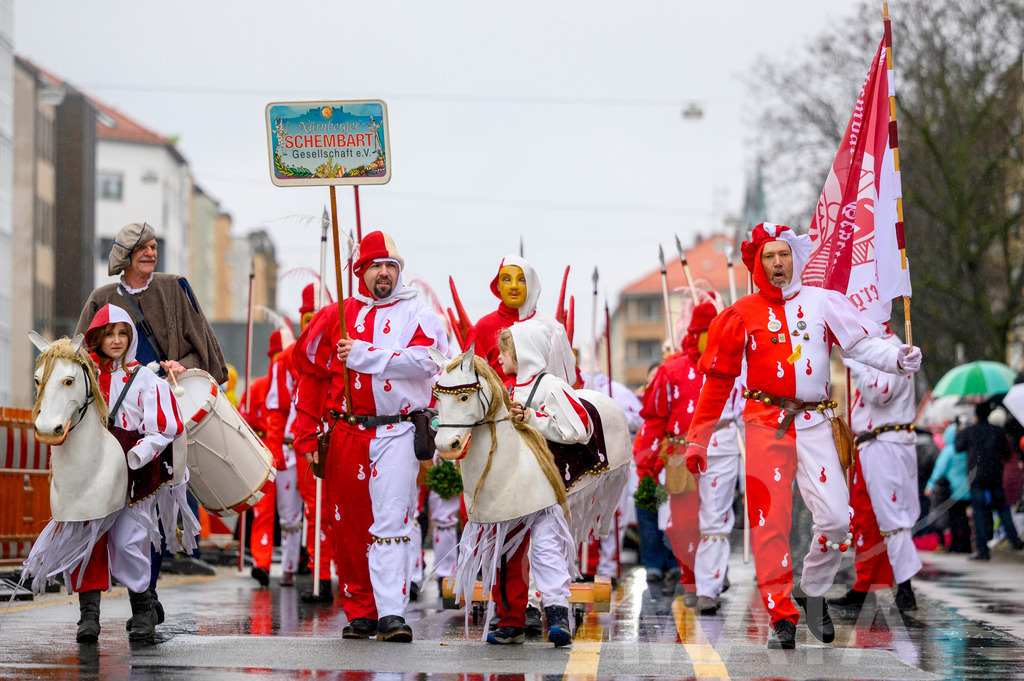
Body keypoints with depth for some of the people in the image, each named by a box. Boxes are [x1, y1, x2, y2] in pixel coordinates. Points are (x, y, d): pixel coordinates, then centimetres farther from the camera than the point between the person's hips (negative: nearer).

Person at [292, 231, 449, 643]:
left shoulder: (417, 314, 5)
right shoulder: (336, 317, 12)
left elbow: (427, 359, -14)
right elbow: (310, 375, 15)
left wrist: (364, 355, -16)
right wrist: (307, 433, 8)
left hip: (396, 431, -3)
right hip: (345, 434, 3)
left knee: (391, 523, -12)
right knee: (349, 527, 5)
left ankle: (391, 614, -15)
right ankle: (360, 613, 14)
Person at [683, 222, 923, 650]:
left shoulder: (822, 303, 9)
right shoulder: (742, 315, 7)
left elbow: (861, 343, 0)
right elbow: (717, 381, 10)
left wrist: (896, 359, -21)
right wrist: (698, 439, 8)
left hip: (813, 422, 1)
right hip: (765, 423, -1)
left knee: (837, 518, -9)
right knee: (769, 522, -6)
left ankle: (813, 589, 16)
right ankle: (781, 617, 0)